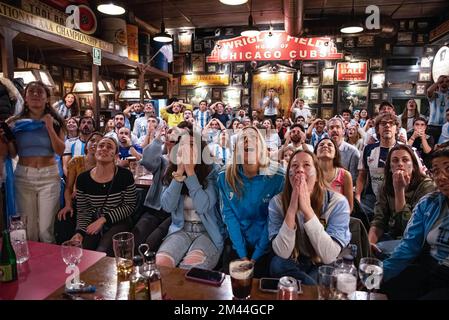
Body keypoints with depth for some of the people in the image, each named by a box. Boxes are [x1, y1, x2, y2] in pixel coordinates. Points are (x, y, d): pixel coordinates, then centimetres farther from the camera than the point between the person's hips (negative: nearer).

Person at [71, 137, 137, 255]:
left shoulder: (125, 175, -9)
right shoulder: (83, 178, -2)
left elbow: (130, 206, -5)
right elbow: (82, 211, 5)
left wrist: (104, 219, -13)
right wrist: (79, 232, -11)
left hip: (118, 224, -2)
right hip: (93, 225, 3)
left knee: (102, 254, -26)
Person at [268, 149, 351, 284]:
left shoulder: (338, 202, -18)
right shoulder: (277, 202, -14)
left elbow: (329, 256, -28)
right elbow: (282, 253, -23)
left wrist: (307, 209, -36)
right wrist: (292, 209, -34)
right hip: (292, 266, 2)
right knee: (277, 264, -29)